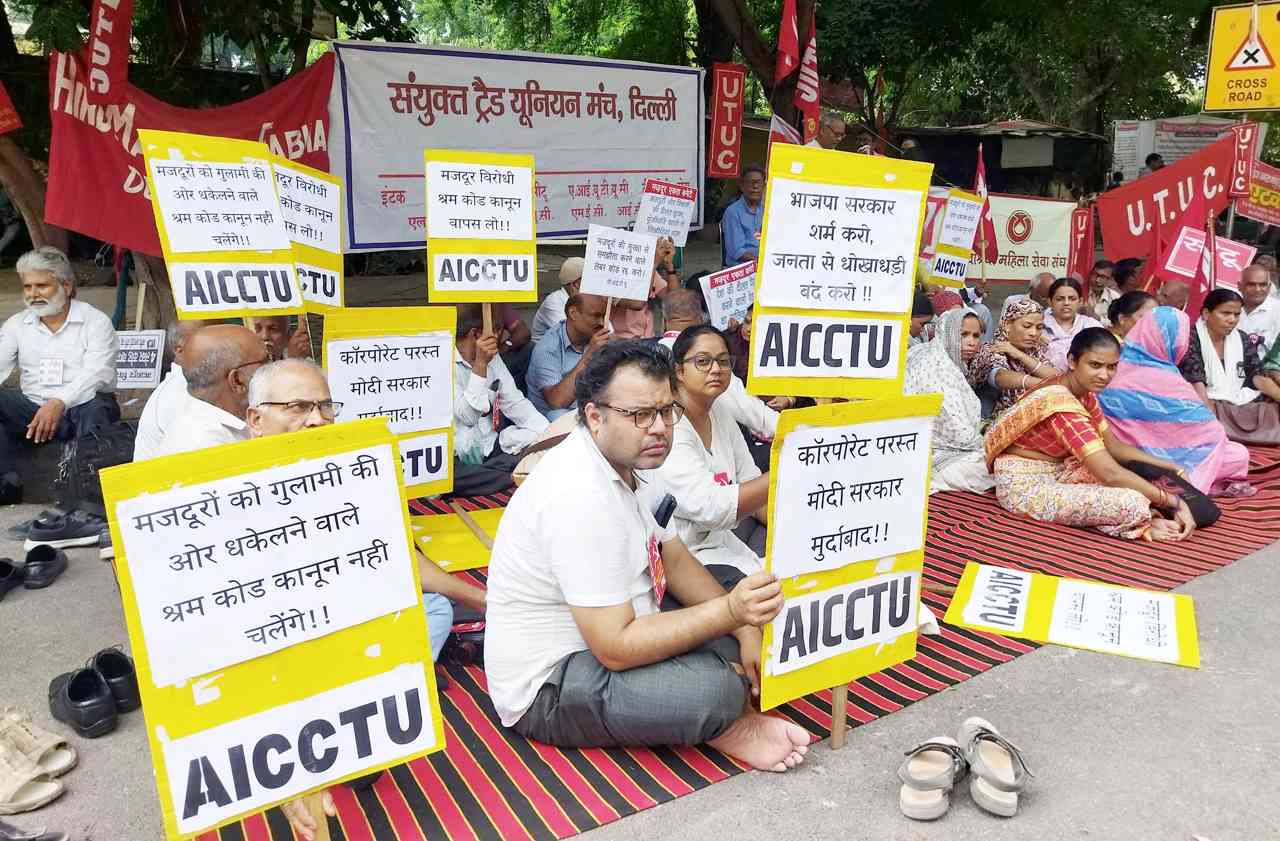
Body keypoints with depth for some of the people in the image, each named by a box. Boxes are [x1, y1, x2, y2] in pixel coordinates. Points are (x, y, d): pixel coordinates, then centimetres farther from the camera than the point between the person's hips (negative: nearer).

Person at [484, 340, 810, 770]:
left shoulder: (622, 463, 3)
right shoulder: (581, 495, -29)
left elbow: (676, 560, 9)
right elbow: (616, 649, -30)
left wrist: (744, 626, -4)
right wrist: (729, 612, -33)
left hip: (602, 635, 10)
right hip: (548, 689, -10)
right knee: (716, 689, -29)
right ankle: (722, 725, 1)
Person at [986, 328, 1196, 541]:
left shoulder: (1084, 392, 4)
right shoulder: (1062, 403, -26)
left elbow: (1113, 446, 12)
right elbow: (1110, 474, -28)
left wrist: (1170, 467, 2)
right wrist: (1173, 501, -20)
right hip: (1026, 487, -10)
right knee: (1133, 503, -25)